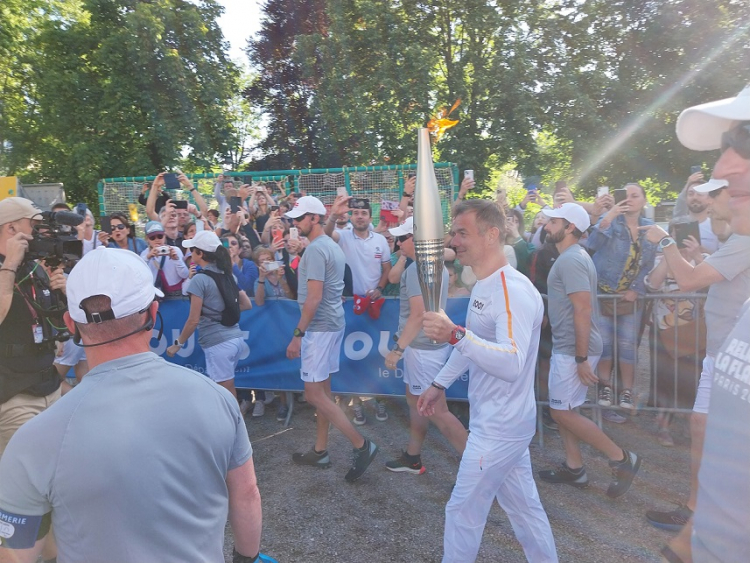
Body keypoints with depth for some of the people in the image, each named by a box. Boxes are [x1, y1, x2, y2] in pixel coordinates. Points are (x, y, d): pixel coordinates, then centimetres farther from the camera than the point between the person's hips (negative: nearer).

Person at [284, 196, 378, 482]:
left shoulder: (316, 249, -17)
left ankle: (361, 445, -1)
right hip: (333, 323, 10)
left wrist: (298, 334, -19)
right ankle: (320, 451, 25)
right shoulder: (333, 246, 14)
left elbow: (314, 298, -22)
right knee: (322, 389, 15)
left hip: (320, 327, -10)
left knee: (314, 394, -5)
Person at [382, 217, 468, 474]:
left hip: (423, 347, -11)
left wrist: (398, 348, -24)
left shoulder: (417, 268, -20)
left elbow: (418, 314, -26)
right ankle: (412, 458, 32)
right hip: (430, 343, 11)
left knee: (437, 411, -4)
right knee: (415, 402, 19)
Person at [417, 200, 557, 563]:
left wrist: (455, 335, -44)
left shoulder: (513, 291, -24)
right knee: (524, 506, 21)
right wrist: (440, 384, 22)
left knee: (462, 512, 5)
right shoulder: (483, 285, 8)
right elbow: (473, 344, 20)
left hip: (500, 427, -9)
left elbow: (513, 363, -36)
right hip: (499, 421, 9)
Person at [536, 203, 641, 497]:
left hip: (573, 349, -10)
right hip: (565, 346, 10)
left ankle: (621, 458, 8)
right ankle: (574, 467, 25)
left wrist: (582, 359, -23)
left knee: (561, 411, -3)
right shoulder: (573, 256, 13)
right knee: (562, 408, 15)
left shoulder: (570, 260, -18)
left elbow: (583, 309, -24)